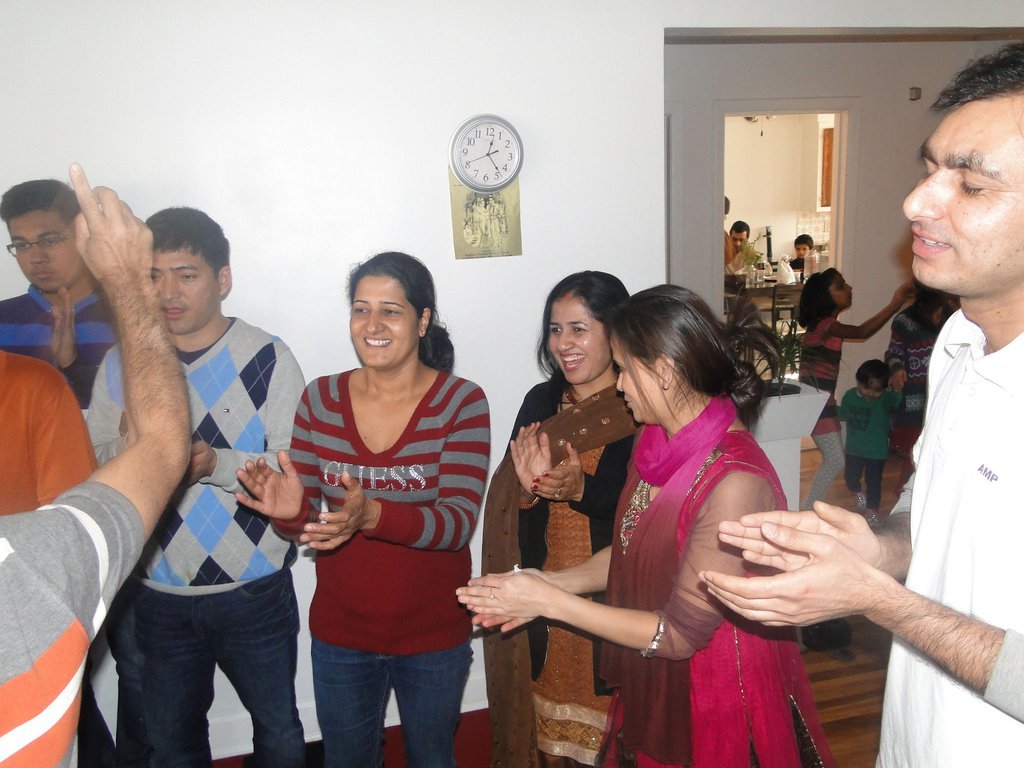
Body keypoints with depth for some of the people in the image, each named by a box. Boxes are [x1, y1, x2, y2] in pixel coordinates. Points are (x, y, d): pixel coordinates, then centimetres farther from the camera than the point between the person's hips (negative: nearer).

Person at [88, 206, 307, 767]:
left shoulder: (268, 359, -10)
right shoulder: (120, 364, 1)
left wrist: (215, 463, -29)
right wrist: (131, 447, -18)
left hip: (254, 590, -3)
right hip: (157, 593, 3)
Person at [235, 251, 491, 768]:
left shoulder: (461, 402, -14)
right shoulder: (320, 399, -7)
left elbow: (459, 521, -22)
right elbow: (304, 521, -4)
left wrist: (372, 515, -38)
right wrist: (289, 511, -27)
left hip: (433, 634, -2)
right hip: (340, 633, 2)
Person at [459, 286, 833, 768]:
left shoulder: (735, 483, -28)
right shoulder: (655, 444, -3)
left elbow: (680, 633, -24)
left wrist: (550, 601, -21)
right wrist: (550, 582, -7)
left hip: (714, 704, -7)